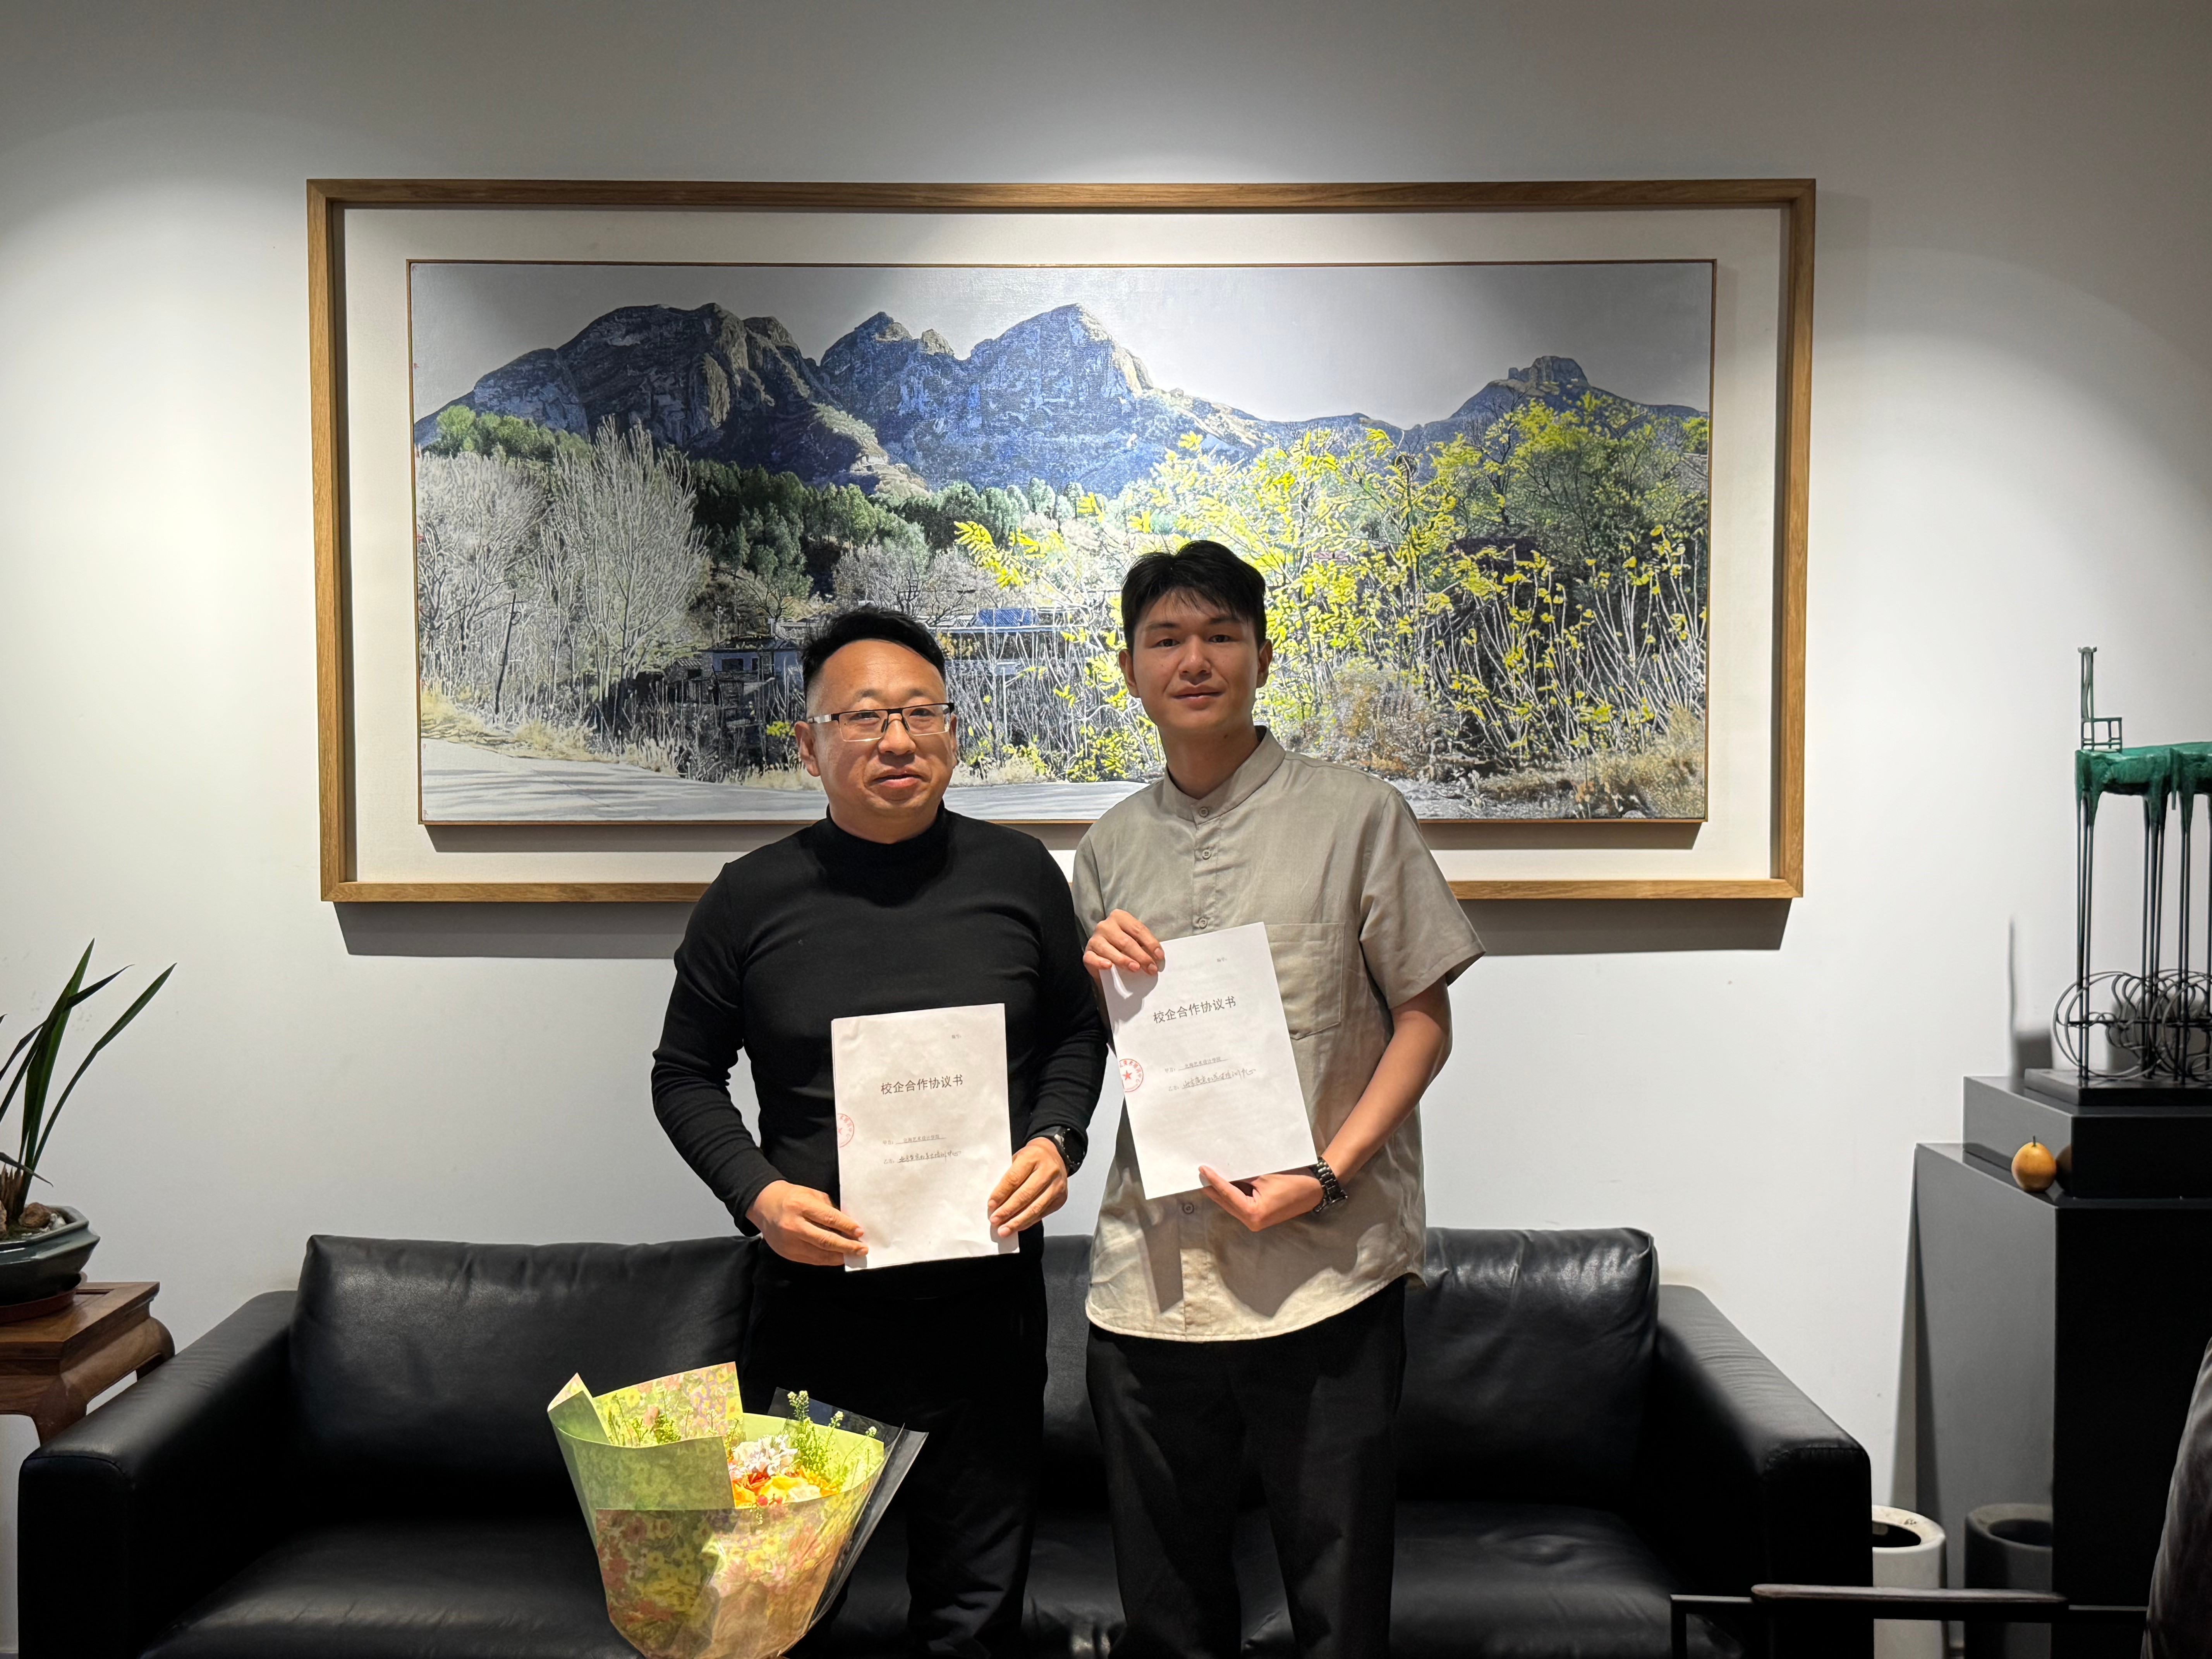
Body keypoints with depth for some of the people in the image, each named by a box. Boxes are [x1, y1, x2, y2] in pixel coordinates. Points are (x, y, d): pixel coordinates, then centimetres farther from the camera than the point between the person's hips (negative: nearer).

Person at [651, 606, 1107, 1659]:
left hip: (987, 1303, 1)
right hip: (814, 1305, -1)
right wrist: (757, 1192, -9)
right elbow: (685, 1073, 7)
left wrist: (1056, 1141, -5)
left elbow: (1077, 1034, 14)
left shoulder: (1019, 874, 2)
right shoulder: (754, 896, -2)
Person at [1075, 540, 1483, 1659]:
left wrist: (1326, 1176, -13)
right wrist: (1091, 975, -4)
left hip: (1325, 1271, -3)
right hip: (1148, 1275, 4)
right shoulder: (1109, 849, 12)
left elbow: (1425, 1020, -1)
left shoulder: (1356, 816, 1)